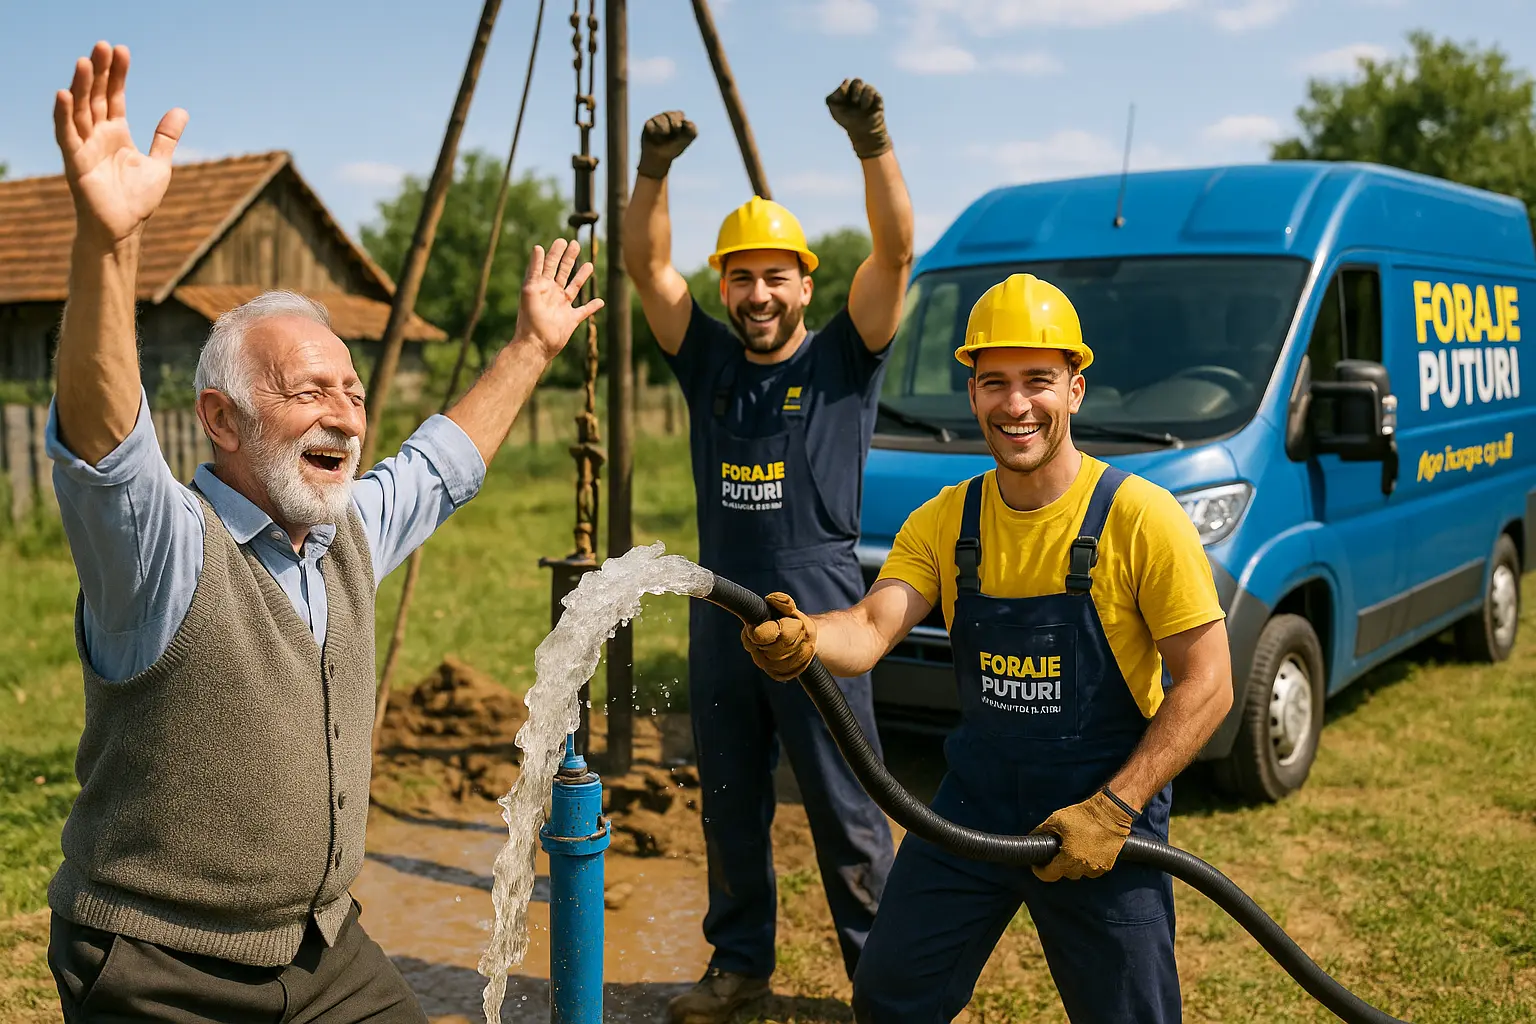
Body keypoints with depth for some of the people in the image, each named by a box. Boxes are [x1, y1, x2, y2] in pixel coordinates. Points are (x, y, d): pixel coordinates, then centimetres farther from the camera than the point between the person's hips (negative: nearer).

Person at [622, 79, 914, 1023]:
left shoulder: (842, 361, -1)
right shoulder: (709, 360, 9)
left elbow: (896, 252, -13)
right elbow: (647, 264, 1)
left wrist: (875, 146, -25)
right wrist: (655, 171, -15)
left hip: (818, 610, -4)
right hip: (720, 612, 5)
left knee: (845, 807, 2)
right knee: (730, 805, 14)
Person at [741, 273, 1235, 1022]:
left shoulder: (1139, 519, -15)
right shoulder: (944, 521, -2)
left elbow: (1207, 686, -13)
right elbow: (871, 629, -15)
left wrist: (1112, 809, -20)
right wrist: (804, 640, -39)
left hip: (1107, 808, -3)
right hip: (973, 804, 4)